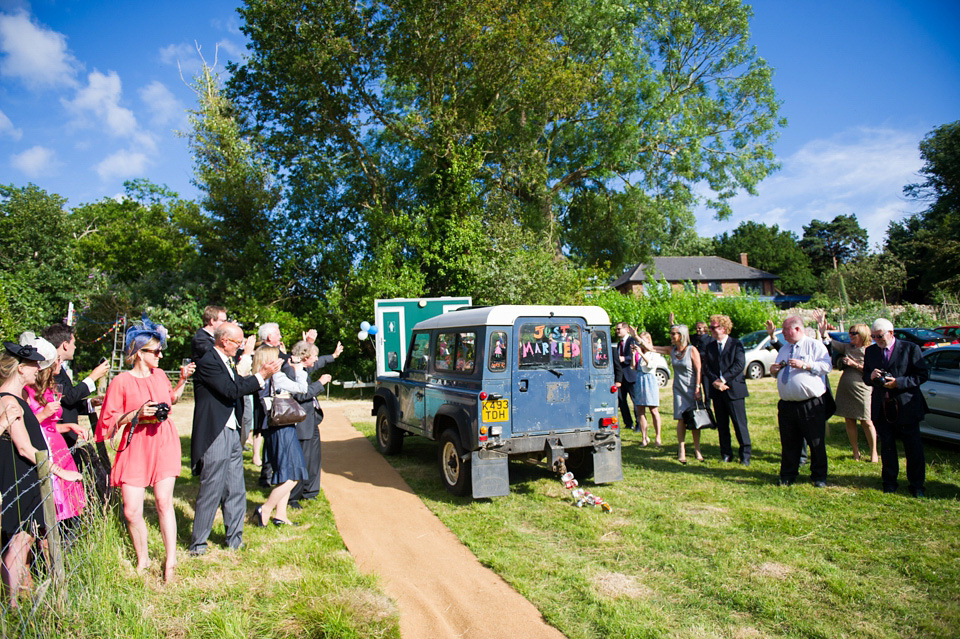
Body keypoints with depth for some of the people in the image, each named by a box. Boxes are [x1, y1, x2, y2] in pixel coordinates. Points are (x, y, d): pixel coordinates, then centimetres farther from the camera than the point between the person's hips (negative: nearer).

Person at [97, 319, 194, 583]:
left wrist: (183, 380, 13)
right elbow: (109, 421, -4)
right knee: (132, 511, -1)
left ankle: (170, 562, 11)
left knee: (164, 502, -2)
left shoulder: (159, 375, 8)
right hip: (135, 447, -2)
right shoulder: (121, 382, -6)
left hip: (164, 444, 3)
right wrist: (137, 413, -18)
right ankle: (142, 559, 25)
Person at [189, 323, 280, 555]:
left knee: (235, 491, 14)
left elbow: (240, 386, 16)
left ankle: (235, 540, 25)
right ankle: (197, 544, 16)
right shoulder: (208, 362, -14)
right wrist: (261, 375, -17)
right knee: (211, 491, 0)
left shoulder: (226, 362, 15)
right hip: (215, 436, -9)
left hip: (232, 433, 9)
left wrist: (263, 374, 4)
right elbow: (232, 390, -22)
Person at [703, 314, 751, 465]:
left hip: (733, 389, -4)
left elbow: (740, 364, -11)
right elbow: (706, 367, 5)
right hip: (717, 390, 4)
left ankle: (745, 454, 10)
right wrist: (714, 381, -13)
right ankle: (726, 454, 19)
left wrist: (723, 379, -17)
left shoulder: (736, 344, -1)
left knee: (740, 423, -1)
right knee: (722, 424, 9)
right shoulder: (709, 347, 12)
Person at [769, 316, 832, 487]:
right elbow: (777, 373, 25)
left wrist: (804, 365, -20)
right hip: (787, 405, 5)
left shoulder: (815, 345, -1)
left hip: (812, 405, -5)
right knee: (789, 443, 10)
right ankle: (787, 476, 20)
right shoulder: (784, 349, 18)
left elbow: (826, 366, -13)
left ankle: (819, 477, 19)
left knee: (816, 443, 4)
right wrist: (773, 370, 3)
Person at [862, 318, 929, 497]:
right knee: (887, 447, 11)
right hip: (881, 408, 3)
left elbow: (922, 375, -7)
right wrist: (870, 376, -10)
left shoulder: (910, 348, -5)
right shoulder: (870, 351, 7)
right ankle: (889, 482, 22)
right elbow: (865, 377, 13)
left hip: (906, 407, -3)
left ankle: (916, 485, 19)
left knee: (913, 448, 6)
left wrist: (898, 382, -19)